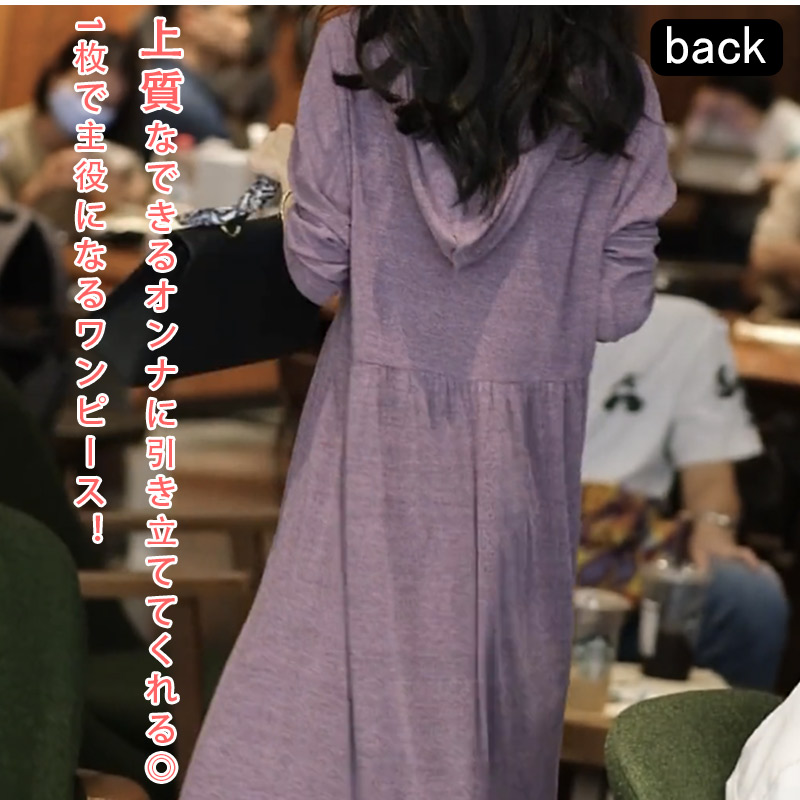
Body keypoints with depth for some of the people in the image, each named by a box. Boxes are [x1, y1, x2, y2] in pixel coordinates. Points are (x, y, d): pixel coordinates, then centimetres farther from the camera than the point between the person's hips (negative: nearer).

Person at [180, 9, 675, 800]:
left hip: (379, 421, -1)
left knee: (325, 662, 6)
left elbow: (316, 267, -6)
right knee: (497, 678, 14)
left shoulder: (357, 52, -11)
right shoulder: (618, 90, -8)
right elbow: (618, 307, -3)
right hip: (522, 436, 1)